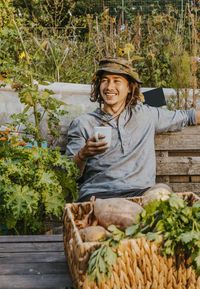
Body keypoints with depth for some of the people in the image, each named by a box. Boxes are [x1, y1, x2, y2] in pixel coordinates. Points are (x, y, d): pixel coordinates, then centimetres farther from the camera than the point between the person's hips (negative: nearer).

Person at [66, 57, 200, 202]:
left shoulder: (146, 115, 17)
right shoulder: (83, 123, 9)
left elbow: (187, 116, 31)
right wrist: (83, 154, -17)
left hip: (140, 192, 3)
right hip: (96, 194, -3)